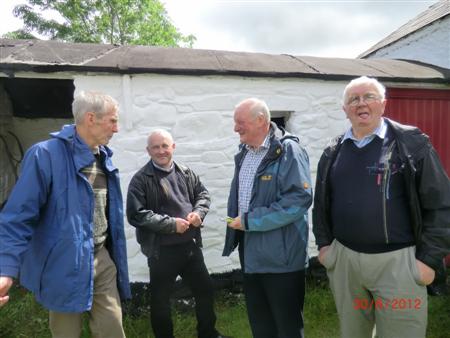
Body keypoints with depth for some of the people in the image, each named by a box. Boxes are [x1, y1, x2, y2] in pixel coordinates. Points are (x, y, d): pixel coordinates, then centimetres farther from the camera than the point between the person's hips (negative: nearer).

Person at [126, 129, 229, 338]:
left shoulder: (185, 173, 5)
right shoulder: (140, 180, -11)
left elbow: (203, 194, 14)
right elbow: (136, 215, -18)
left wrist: (198, 212, -8)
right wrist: (171, 223, -20)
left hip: (191, 245, 5)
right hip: (161, 251, -5)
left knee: (205, 289, 19)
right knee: (160, 300, 11)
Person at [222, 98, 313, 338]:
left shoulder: (288, 150, -14)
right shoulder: (243, 153, 10)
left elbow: (300, 198, -24)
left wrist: (250, 221, -21)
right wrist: (235, 221, 6)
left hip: (280, 255, -7)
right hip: (250, 252, 7)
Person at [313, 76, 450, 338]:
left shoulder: (412, 143, -5)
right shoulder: (333, 153, 6)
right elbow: (321, 203, 15)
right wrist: (323, 243, 8)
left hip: (397, 260, -3)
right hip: (343, 258, 4)